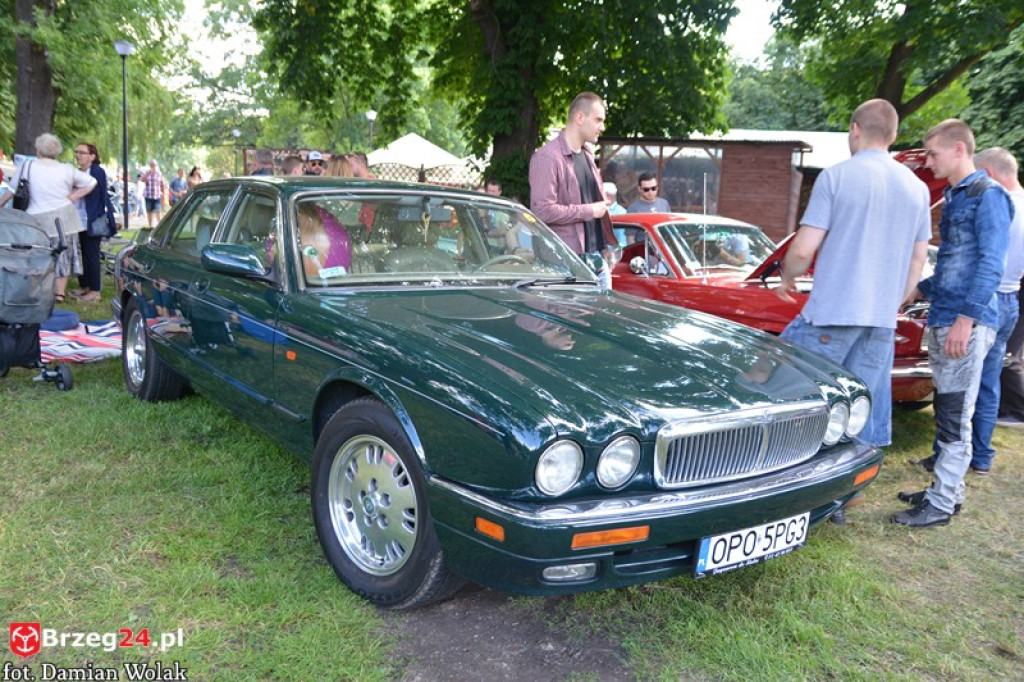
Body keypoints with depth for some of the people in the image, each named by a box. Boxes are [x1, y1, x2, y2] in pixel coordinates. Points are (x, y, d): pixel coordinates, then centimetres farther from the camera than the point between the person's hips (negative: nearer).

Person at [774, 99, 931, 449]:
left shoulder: (836, 176, -6)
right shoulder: (917, 187, 10)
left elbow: (803, 249, -10)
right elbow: (918, 261, 15)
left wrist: (787, 279, 10)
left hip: (831, 314, -6)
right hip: (883, 321, 6)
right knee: (865, 410, 11)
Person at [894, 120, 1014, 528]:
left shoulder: (988, 195, -9)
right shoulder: (953, 197, 18)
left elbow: (990, 264, -17)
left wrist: (966, 318, -23)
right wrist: (919, 291, 20)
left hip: (967, 324, -9)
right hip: (942, 321, 9)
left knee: (955, 416, -4)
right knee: (946, 411, 14)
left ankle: (942, 505, 2)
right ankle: (947, 489, 24)